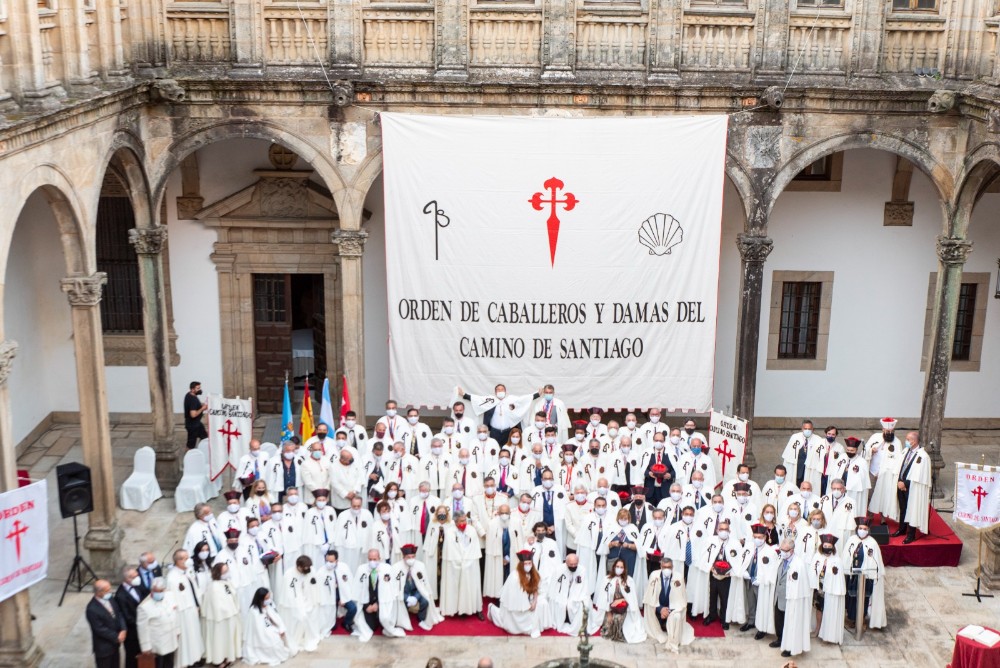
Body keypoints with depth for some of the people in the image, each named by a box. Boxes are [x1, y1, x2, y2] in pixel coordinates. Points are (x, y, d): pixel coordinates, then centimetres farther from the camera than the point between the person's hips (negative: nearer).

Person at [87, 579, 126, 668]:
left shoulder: (109, 599, -4)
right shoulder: (92, 609, -27)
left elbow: (119, 614, 2)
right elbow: (100, 629, -24)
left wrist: (123, 630, -13)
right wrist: (116, 637, -18)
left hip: (115, 642, 8)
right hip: (103, 646, -8)